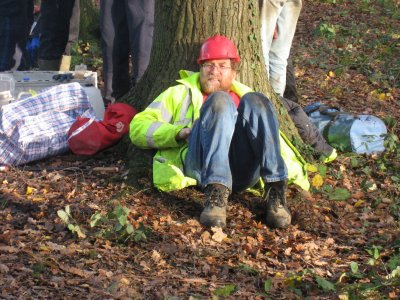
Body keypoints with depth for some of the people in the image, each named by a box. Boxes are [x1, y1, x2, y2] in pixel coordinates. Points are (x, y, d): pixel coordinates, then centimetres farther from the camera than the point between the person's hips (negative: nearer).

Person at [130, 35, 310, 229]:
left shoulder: (242, 95, 37)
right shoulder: (181, 93, 31)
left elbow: (273, 137, 27)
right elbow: (138, 127, 18)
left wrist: (297, 174, 10)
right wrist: (180, 132, 0)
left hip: (244, 172, 2)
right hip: (199, 166, -2)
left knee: (254, 101, -21)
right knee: (220, 101, -25)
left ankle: (275, 193, -37)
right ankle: (216, 194, -44)